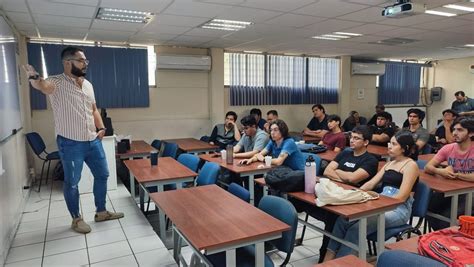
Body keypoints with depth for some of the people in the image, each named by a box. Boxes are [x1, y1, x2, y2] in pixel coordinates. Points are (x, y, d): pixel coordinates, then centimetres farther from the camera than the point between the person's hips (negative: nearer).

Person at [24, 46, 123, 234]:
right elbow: (43, 86, -36)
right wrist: (34, 78, -59)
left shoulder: (88, 84, 9)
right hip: (70, 144, -7)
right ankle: (76, 219, 23)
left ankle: (101, 212, 29)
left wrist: (101, 128, 5)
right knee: (72, 182, 6)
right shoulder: (57, 83, -12)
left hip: (93, 141, 7)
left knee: (102, 175, 13)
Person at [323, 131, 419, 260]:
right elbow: (371, 183, 14)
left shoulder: (411, 165, -3)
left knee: (357, 228, -30)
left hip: (399, 209, -6)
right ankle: (327, 260, -21)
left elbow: (401, 197, -13)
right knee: (343, 219, -20)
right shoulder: (390, 163, 21)